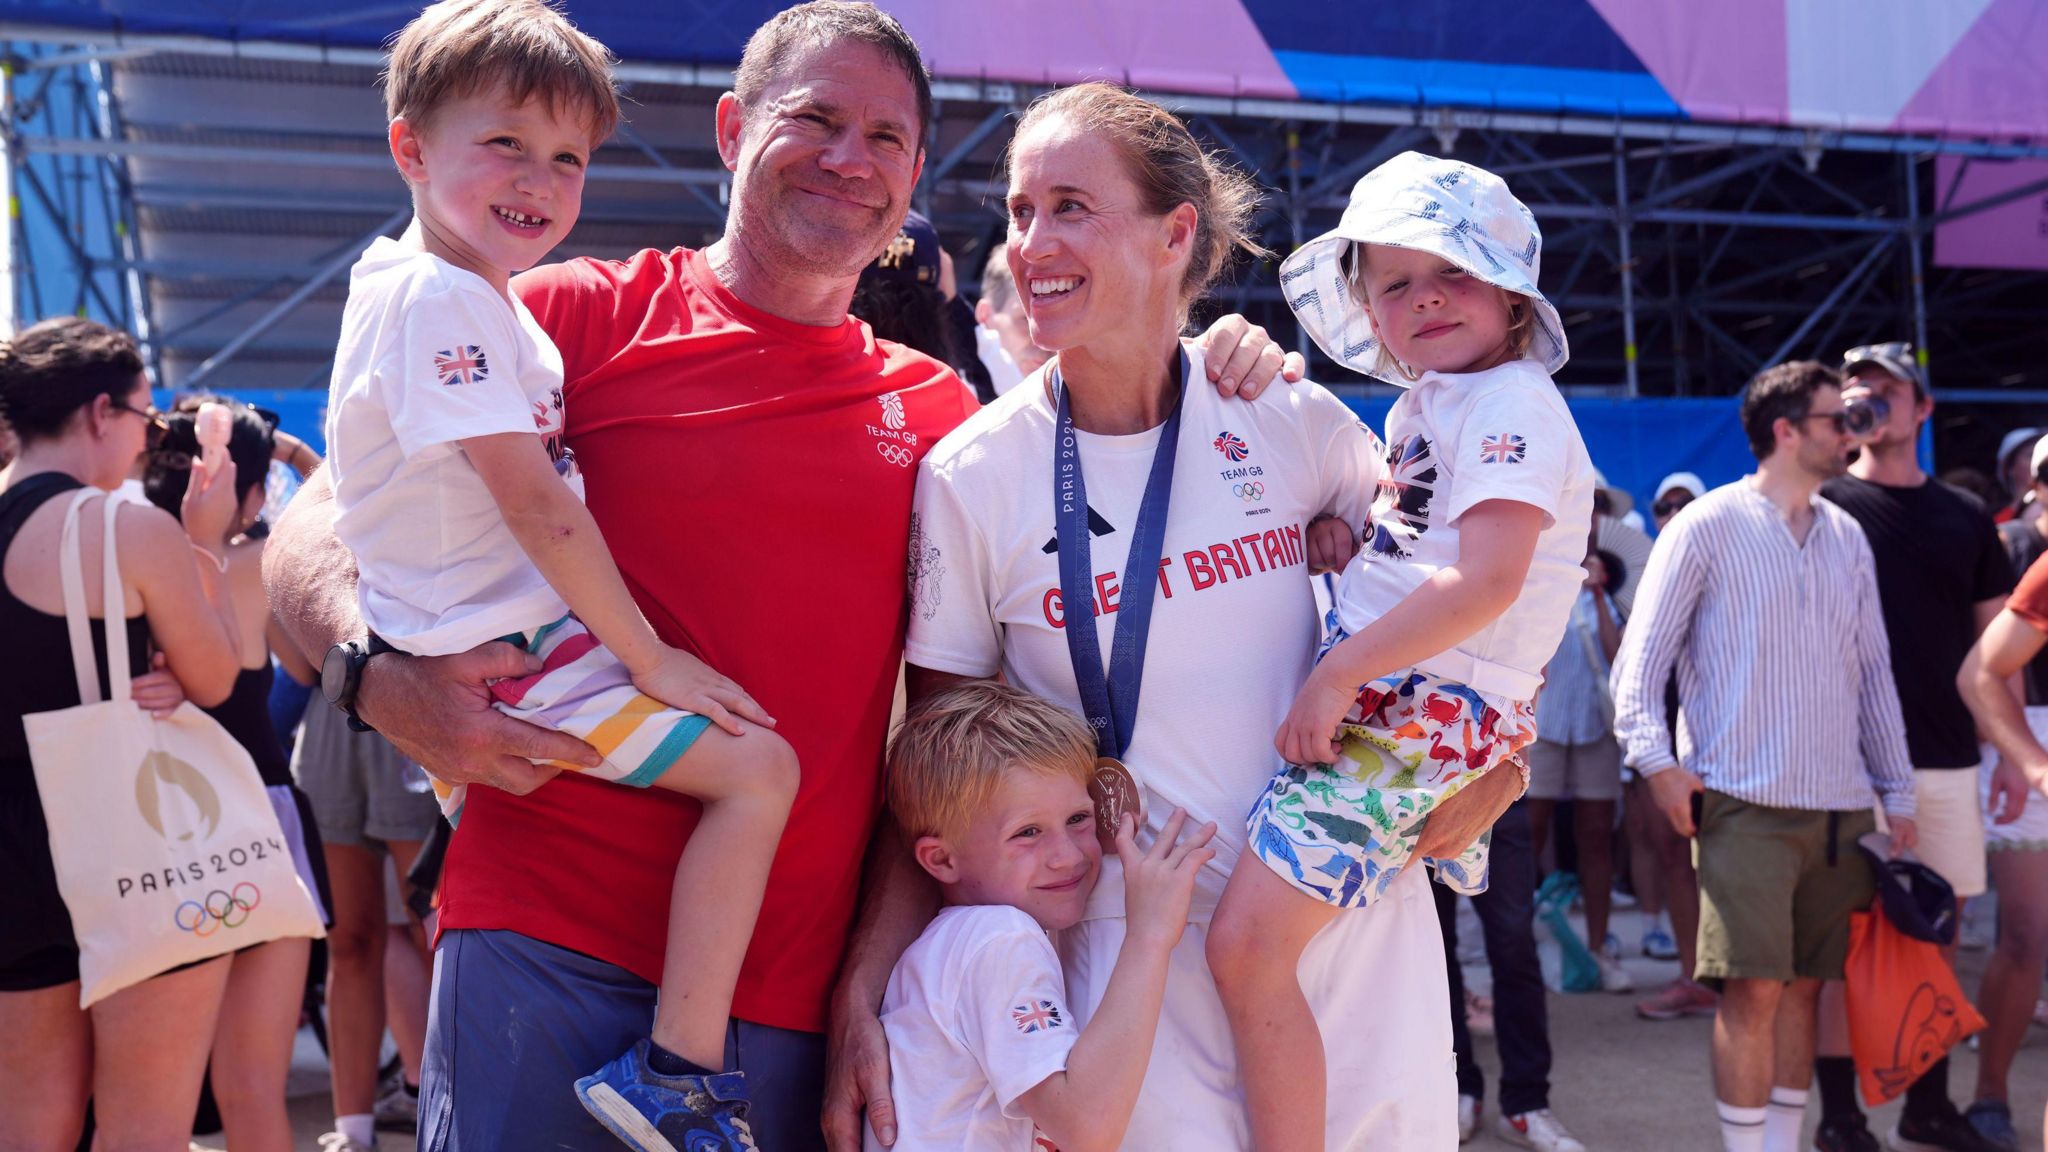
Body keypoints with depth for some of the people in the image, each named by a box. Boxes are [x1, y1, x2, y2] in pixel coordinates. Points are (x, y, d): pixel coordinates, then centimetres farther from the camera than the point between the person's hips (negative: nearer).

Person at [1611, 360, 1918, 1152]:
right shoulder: (1707, 527, -2)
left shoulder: (1847, 537, 15)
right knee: (1753, 989, -8)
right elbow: (1642, 655, -5)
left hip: (1841, 804, 5)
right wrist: (1654, 759, -18)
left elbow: (1874, 672, 17)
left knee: (1804, 986, 8)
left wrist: (1897, 792, 14)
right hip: (1745, 803, -5)